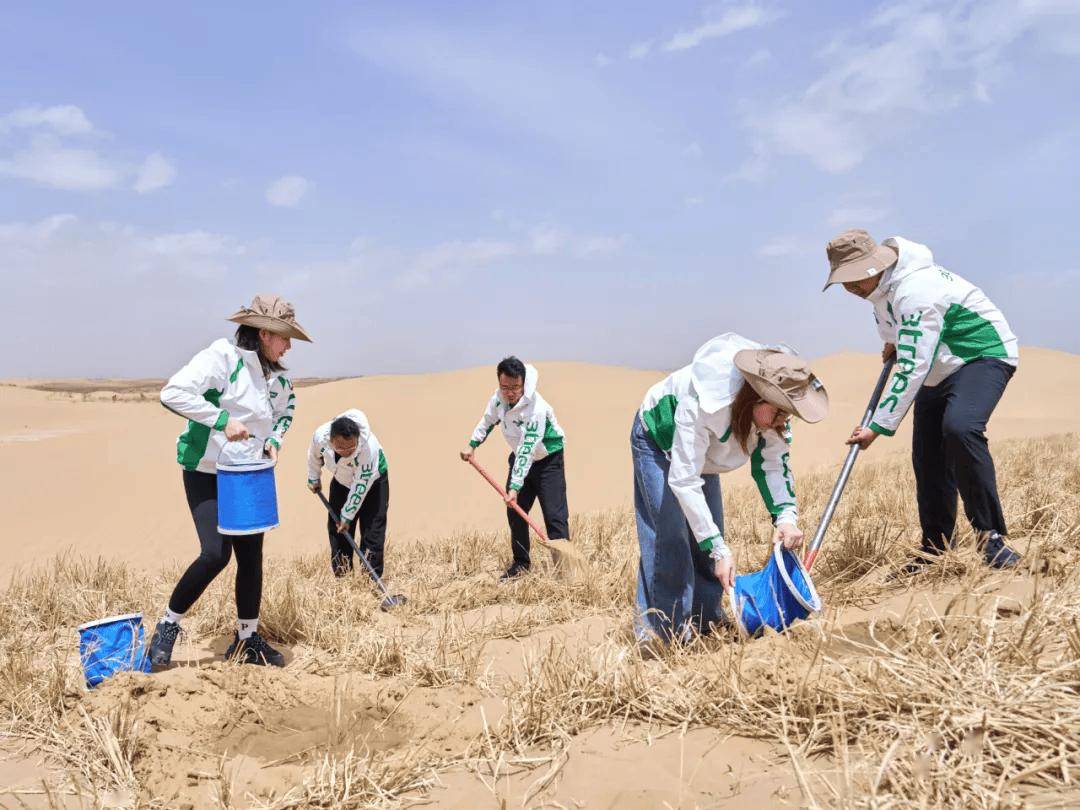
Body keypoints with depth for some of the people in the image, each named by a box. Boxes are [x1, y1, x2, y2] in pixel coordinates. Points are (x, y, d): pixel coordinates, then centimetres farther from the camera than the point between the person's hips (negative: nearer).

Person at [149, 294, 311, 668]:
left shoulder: (277, 377, 6)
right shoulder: (222, 356, -15)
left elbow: (285, 413, 24)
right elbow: (173, 392, -24)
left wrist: (274, 440, 4)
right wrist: (222, 419, -28)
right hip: (207, 473, -7)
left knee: (251, 557, 8)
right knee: (215, 553, -18)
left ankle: (247, 638, 23)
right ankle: (168, 625, 6)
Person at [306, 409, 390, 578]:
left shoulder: (369, 448, -41)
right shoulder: (320, 436, -31)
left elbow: (360, 487, -31)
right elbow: (314, 455, -4)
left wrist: (347, 516, -24)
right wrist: (313, 478, 10)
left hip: (372, 482, -4)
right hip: (341, 480, 4)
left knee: (372, 526, -11)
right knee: (336, 526, 4)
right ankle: (341, 574, 15)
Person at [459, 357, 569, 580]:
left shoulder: (536, 409, -33)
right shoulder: (499, 398, -12)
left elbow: (527, 451, -36)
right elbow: (488, 420, 11)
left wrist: (515, 487, -37)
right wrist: (472, 444, 7)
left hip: (547, 461, -7)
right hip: (519, 458, 7)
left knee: (555, 515, -13)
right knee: (514, 512, 8)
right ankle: (521, 563, 21)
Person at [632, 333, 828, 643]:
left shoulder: (772, 407, -25)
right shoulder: (702, 403, -45)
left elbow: (773, 465, -14)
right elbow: (684, 480, -41)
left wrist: (786, 516, -32)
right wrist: (718, 548, -41)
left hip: (702, 451, 6)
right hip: (658, 441, -6)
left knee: (709, 540, 4)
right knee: (668, 538, -16)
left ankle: (706, 623, 16)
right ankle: (661, 631, -8)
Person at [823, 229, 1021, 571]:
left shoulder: (914, 291, -33)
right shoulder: (877, 283, -4)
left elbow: (912, 370, -34)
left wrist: (878, 427, -31)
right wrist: (893, 340, 12)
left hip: (984, 355, -9)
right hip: (939, 368, 9)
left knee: (960, 428, -35)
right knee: (927, 459, 4)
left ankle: (991, 538, -25)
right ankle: (936, 550, 17)